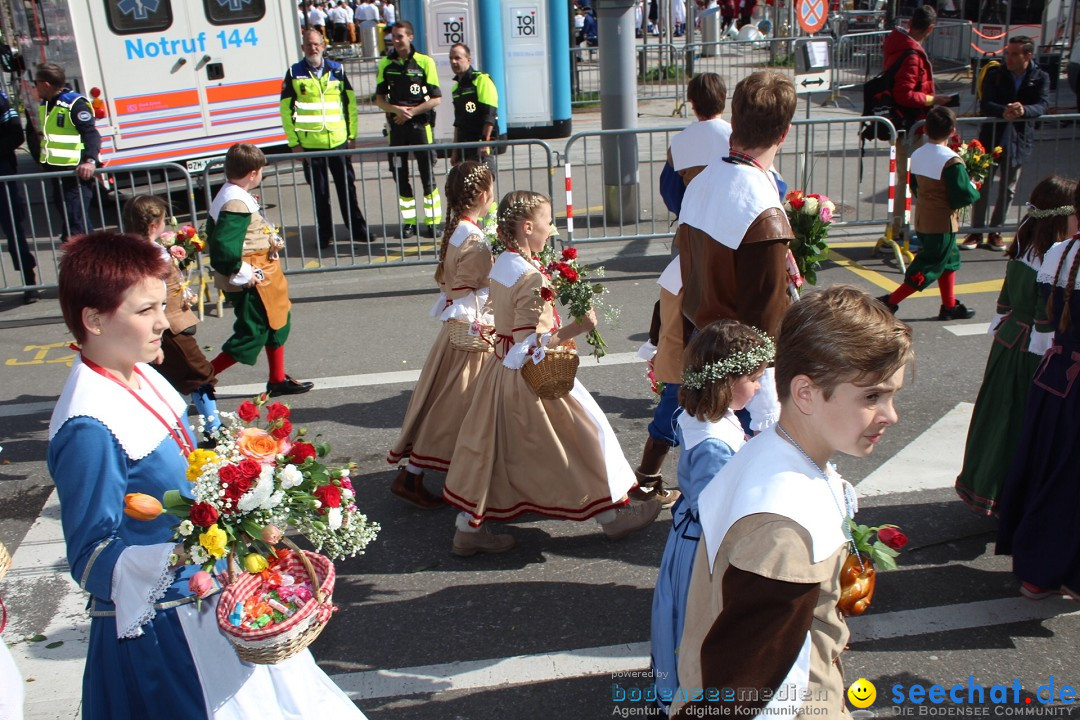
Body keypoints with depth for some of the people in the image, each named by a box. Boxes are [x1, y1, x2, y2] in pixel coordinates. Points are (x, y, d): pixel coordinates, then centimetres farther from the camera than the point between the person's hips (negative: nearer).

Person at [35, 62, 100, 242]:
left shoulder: (74, 104, -15)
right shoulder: (45, 105, 14)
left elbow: (92, 134, -25)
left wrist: (91, 161, -39)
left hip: (76, 174, -10)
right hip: (57, 172, 10)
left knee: (76, 223, -12)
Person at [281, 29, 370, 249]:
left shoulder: (337, 70, 7)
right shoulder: (294, 74, 2)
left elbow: (350, 103, 10)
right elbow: (286, 110, 2)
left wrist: (352, 135, 6)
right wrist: (294, 142, -2)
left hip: (339, 141, 1)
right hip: (310, 144, -1)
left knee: (347, 188, 7)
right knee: (319, 193, 6)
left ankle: (358, 229, 18)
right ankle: (324, 235, 16)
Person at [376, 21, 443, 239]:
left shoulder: (425, 62, -3)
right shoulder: (385, 64, 7)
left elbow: (436, 99, -5)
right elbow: (379, 99, 9)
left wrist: (412, 111, -12)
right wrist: (396, 109, -10)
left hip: (420, 124, -3)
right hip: (396, 126, 4)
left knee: (427, 176, -2)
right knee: (400, 177, 6)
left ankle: (432, 222, 5)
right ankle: (408, 222, 15)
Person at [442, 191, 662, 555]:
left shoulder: (501, 265, 4)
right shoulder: (530, 277, -23)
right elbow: (529, 345, -25)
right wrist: (577, 327, -22)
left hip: (501, 371, 9)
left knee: (490, 448, 14)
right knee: (587, 431, 7)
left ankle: (468, 527, 21)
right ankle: (612, 514, 20)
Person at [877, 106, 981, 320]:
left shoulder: (917, 155, 1)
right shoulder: (952, 161, -20)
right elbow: (964, 196, -18)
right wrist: (974, 189, 1)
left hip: (922, 219, 8)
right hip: (942, 223, -8)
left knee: (950, 259, 22)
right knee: (928, 269, 2)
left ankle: (949, 306, 27)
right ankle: (890, 301, 0)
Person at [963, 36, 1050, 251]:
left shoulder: (1040, 78, -2)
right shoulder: (995, 75, -4)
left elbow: (1043, 105, -14)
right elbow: (985, 104, -15)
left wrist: (1023, 110, -36)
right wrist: (1004, 111, -36)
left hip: (1019, 141, 1)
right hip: (991, 138, -1)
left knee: (1008, 189, 10)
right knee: (982, 185, 3)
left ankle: (995, 231, 22)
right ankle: (976, 231, 13)